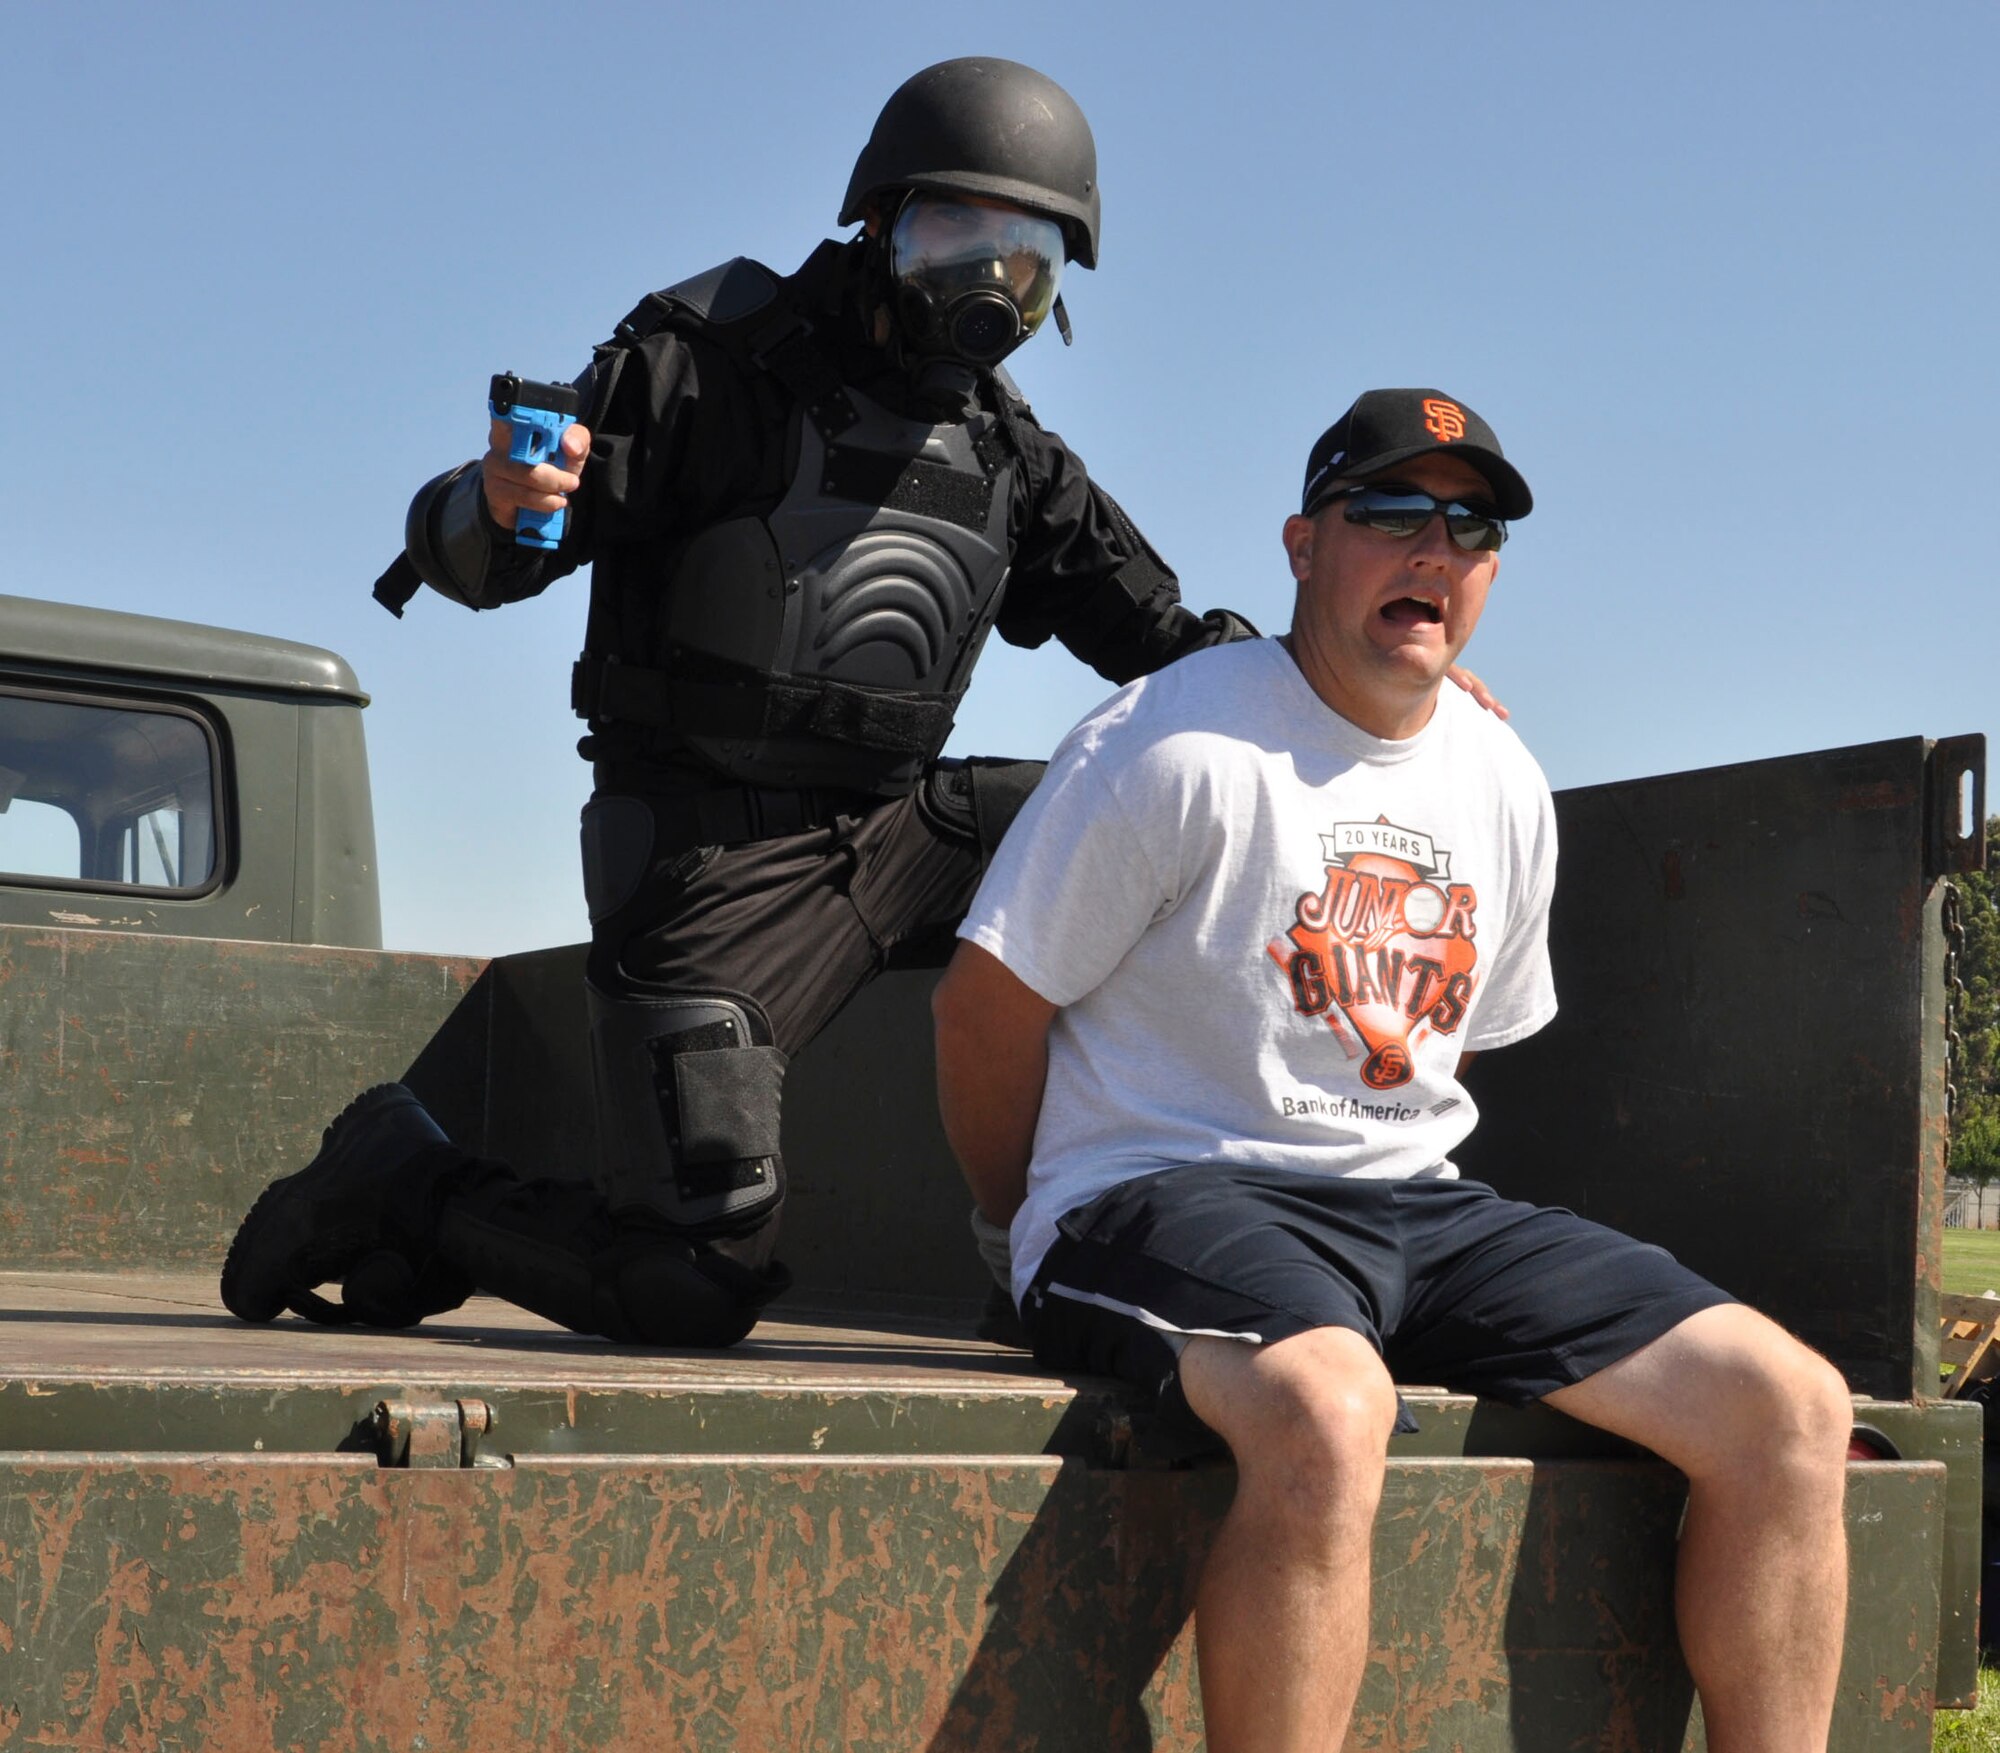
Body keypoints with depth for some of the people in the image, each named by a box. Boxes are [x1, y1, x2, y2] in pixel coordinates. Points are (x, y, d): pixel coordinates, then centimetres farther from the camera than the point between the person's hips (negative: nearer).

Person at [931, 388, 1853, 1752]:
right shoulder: (1181, 745, -8)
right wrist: (1047, 1240, 5)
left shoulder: (1504, 784, 13)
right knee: (1329, 1415, -41)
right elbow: (986, 1006, -5)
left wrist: (1394, 1209, 15)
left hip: (1416, 1207, 7)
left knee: (1794, 1407, -9)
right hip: (1170, 1187, -6)